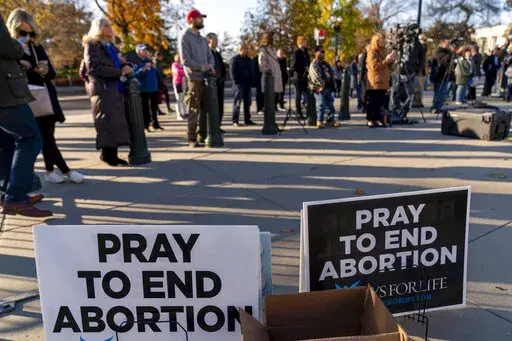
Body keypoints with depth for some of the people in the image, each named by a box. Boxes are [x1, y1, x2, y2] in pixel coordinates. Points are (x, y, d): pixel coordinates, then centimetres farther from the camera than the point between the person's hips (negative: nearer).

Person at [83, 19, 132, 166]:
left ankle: (112, 155, 8)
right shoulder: (92, 45, -3)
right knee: (108, 122, -8)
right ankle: (107, 155, -1)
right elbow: (95, 68, -14)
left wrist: (125, 68, 3)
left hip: (114, 88, 8)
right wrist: (120, 72, -15)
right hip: (102, 89, -8)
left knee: (116, 122, 4)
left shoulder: (110, 46, 22)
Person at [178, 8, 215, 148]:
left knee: (205, 109, 8)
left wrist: (211, 66, -7)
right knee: (194, 111, -7)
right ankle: (192, 139, -3)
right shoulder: (185, 37, -3)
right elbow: (185, 60, -12)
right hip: (194, 78, -7)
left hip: (206, 78, 7)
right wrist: (203, 67, -14)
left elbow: (210, 56, 15)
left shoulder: (203, 39, 20)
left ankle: (202, 136, 16)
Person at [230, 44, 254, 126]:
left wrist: (251, 80, 9)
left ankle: (247, 119, 17)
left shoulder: (248, 59, 18)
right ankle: (235, 121, -4)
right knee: (237, 102, -7)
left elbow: (252, 71, 21)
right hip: (239, 84, -7)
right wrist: (236, 82, -14)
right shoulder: (235, 59, -2)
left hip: (247, 84, 7)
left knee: (247, 102, 9)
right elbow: (232, 72, -8)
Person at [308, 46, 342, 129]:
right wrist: (321, 85, -19)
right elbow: (316, 77, -18)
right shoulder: (314, 65, -9)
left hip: (328, 88, 8)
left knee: (330, 104, 8)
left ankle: (330, 120, 16)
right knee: (321, 105, -11)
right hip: (320, 88, -8)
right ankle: (320, 121, -2)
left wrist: (332, 84, 7)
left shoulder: (325, 63, 19)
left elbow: (331, 73, 20)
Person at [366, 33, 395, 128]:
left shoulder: (383, 51, 19)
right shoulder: (372, 52, -8)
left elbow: (386, 65, 25)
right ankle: (370, 119, 1)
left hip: (383, 81, 8)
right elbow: (375, 67, -17)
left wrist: (391, 60, 5)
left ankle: (377, 119, 11)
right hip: (375, 82, -8)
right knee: (372, 102, -4)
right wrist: (386, 60, -19)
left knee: (380, 102, 6)